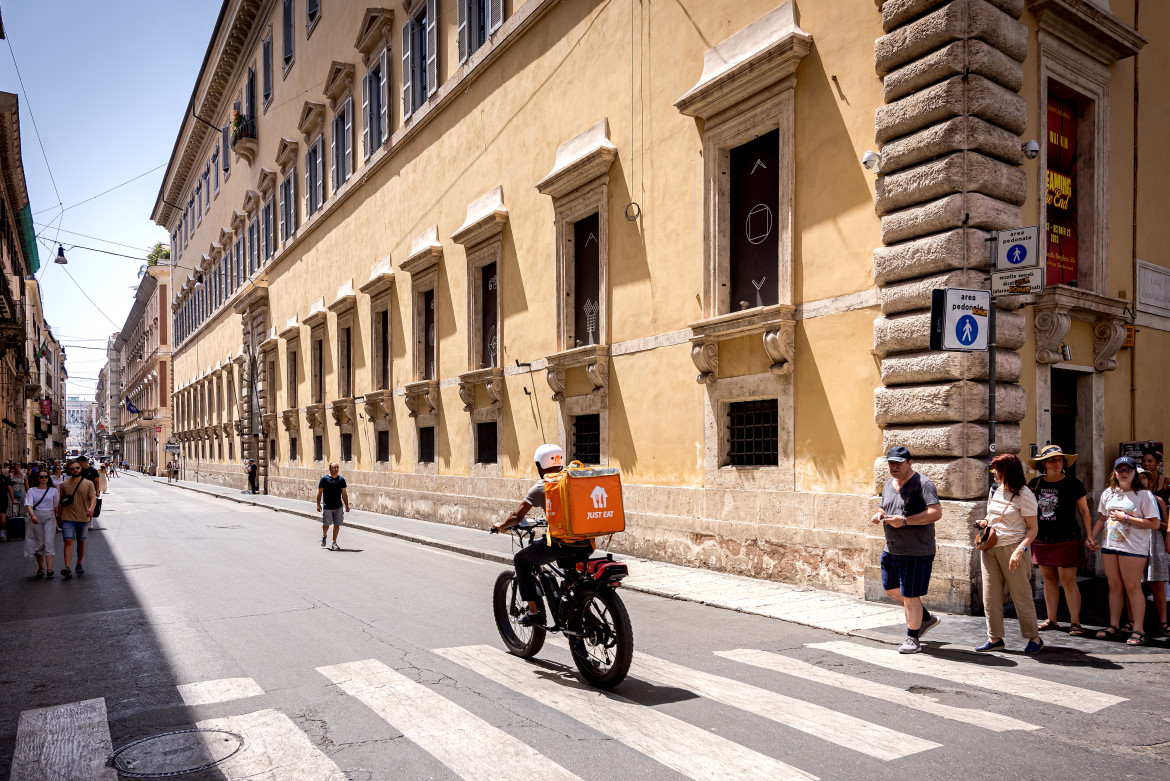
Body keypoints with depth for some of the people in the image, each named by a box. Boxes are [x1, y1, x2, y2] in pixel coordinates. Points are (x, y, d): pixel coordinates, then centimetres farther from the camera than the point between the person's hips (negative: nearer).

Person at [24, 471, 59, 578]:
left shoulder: (53, 490, 9)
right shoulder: (32, 490, 5)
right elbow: (29, 504, -8)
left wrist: (57, 518, 11)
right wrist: (32, 515, -25)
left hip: (49, 517, -1)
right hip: (36, 518, 1)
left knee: (49, 542, -11)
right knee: (38, 543, 6)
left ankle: (49, 568, -20)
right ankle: (41, 568, 18)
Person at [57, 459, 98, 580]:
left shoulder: (88, 483, 1)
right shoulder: (64, 485, 6)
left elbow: (93, 498, -8)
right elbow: (60, 501, 14)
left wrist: (91, 508, -27)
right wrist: (58, 515, 15)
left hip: (83, 518, 1)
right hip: (67, 518, -1)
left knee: (81, 542, 12)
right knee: (68, 541, -11)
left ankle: (79, 565, 27)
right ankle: (67, 568, -19)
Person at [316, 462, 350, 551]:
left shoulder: (341, 479, 6)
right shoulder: (324, 479, -2)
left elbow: (344, 494, 10)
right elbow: (319, 492, 0)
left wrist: (347, 505, 7)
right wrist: (318, 504, -7)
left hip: (338, 507, 2)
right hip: (327, 507, -2)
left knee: (337, 524, 2)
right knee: (326, 524, 1)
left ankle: (334, 543, 13)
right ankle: (324, 536, 32)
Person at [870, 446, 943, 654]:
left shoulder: (922, 483, -14)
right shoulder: (888, 484, 11)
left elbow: (936, 512, -23)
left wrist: (904, 521, -27)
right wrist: (879, 514, 0)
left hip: (916, 551, -8)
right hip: (891, 549, 9)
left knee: (910, 596, -2)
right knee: (891, 589, 17)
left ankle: (912, 639, 16)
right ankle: (926, 618, 37)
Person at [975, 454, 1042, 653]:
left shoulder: (1024, 494, -8)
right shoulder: (995, 490, 11)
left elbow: (1033, 528, -10)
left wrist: (1020, 550, -21)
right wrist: (984, 522, 5)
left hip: (1012, 548, -6)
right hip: (990, 547, 6)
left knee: (1021, 595, 2)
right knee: (990, 596, 6)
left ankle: (1034, 638, 17)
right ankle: (995, 638, 14)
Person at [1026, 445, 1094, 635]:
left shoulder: (1072, 483, -1)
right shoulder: (1035, 483, 7)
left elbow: (1084, 511, 3)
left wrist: (1089, 536, -1)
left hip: (1066, 540, -4)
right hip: (1041, 539, 4)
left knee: (1068, 581, -4)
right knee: (1049, 579, 10)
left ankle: (1075, 622, 4)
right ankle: (1051, 620, 18)